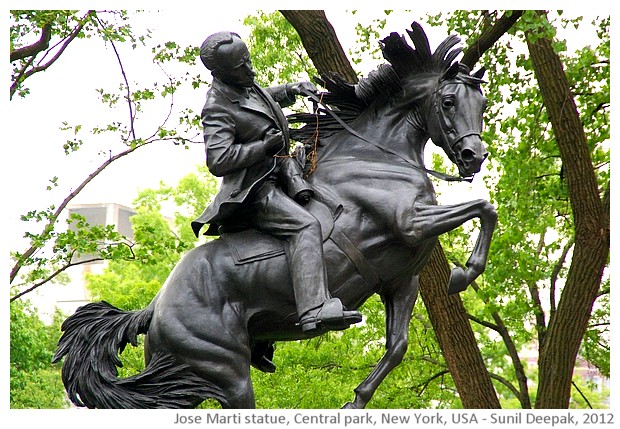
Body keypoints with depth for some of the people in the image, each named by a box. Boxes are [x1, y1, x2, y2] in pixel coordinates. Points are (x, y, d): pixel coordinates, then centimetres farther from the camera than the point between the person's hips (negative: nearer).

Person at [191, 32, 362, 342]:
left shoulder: (245, 86, 10)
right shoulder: (217, 109, -17)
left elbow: (261, 100, 35)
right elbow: (218, 161, -27)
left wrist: (289, 90, 17)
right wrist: (266, 145, -21)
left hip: (275, 175, 11)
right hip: (252, 190, -11)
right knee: (305, 226, -32)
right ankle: (314, 310, -49)